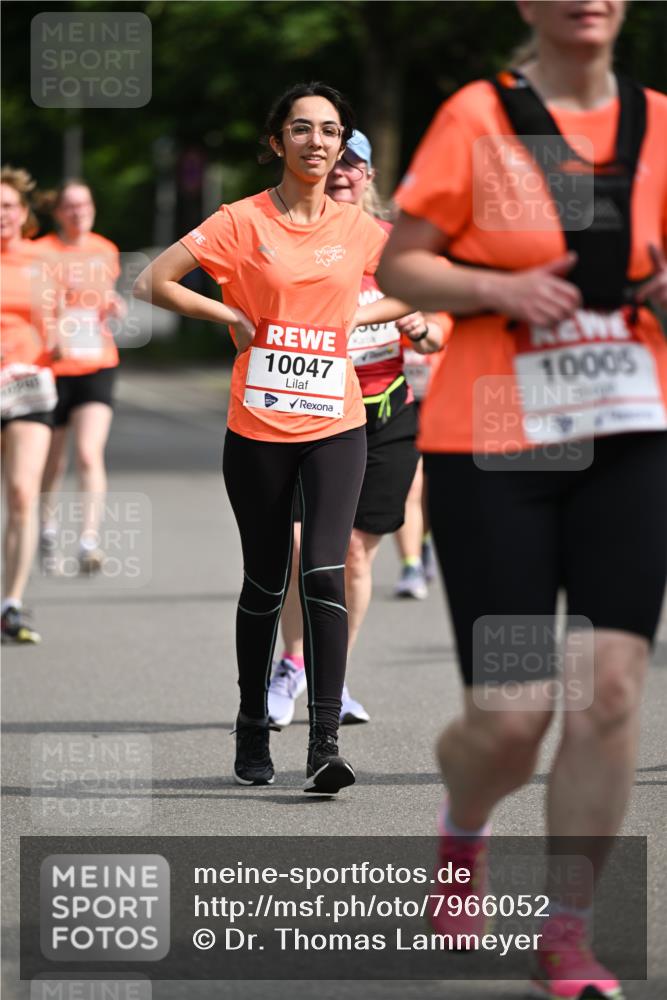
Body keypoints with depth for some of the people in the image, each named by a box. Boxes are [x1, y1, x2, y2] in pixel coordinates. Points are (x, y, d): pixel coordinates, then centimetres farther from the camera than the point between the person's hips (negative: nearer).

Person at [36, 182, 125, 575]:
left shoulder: (106, 252, 8)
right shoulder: (41, 253, -4)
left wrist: (115, 307, 1)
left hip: (97, 366, 1)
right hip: (52, 368, -1)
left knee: (90, 454, -16)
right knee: (53, 461, 10)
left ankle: (90, 539, -21)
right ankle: (48, 531, 32)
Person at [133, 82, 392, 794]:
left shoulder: (358, 229, 6)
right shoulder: (243, 222, -3)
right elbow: (155, 282, -4)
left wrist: (357, 320, 9)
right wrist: (233, 317, -6)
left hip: (335, 425, 1)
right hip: (258, 428, -1)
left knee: (324, 574, -14)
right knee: (264, 583, 8)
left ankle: (324, 742, -16)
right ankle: (252, 728, 26)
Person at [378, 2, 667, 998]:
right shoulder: (477, 116, -3)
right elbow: (399, 266, -1)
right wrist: (500, 288, -18)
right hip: (492, 447, -2)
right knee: (508, 719, -3)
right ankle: (462, 833, 34)